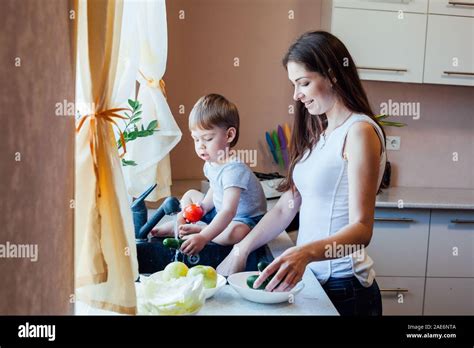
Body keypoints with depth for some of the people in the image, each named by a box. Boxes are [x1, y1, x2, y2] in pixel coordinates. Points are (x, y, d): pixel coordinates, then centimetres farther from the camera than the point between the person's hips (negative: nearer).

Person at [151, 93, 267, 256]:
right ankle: (178, 224, -4)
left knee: (234, 233, -40)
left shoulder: (234, 169, -34)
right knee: (190, 195, 13)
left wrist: (203, 237, -52)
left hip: (247, 218, -8)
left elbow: (229, 211, -43)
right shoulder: (210, 163, -5)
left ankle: (196, 229, -18)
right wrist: (204, 205, -11)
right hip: (219, 211, 9)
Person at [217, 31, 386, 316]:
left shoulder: (359, 131, -15)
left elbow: (361, 229, -22)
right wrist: (241, 250, -1)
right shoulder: (318, 132, 9)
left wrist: (305, 253, -38)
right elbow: (286, 208, 6)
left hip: (342, 287, -7)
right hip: (310, 277, 7)